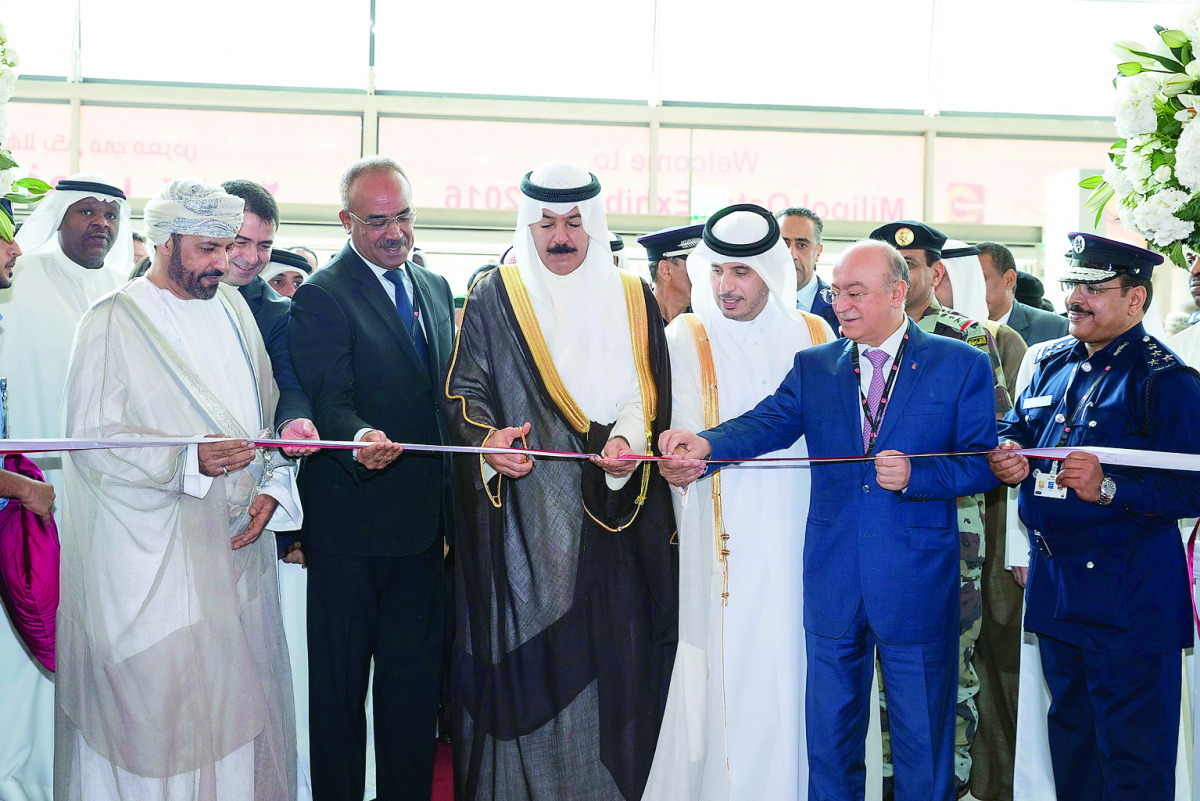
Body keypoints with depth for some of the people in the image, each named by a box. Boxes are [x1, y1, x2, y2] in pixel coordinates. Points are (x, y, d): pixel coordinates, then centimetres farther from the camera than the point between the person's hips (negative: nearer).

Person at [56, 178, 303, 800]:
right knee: (160, 706, -3)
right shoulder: (113, 321, -6)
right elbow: (90, 437, -13)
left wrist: (272, 485, -1)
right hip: (154, 557, -5)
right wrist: (189, 461, -26)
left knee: (238, 693, 9)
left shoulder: (231, 308, 13)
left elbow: (267, 410, 15)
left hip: (237, 540, 6)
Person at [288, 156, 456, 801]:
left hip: (423, 525, 6)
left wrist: (452, 506, 13)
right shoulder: (321, 296, -10)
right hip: (351, 527, -6)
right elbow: (329, 400, -21)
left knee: (415, 680, 16)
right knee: (340, 682, 6)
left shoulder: (435, 288, 12)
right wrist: (359, 438, -44)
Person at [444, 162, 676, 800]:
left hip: (608, 517, 1)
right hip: (518, 516, -1)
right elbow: (464, 390, 1)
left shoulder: (633, 301, 11)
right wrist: (487, 440, -19)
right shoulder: (492, 297, 6)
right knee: (519, 647, 0)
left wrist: (627, 441, -14)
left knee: (606, 652, 1)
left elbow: (648, 394, 6)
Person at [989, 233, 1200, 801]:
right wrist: (1006, 456, 2)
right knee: (1070, 733, 20)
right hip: (1054, 581, 7)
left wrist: (1108, 488, -28)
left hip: (1129, 597, -7)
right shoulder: (1051, 362, 10)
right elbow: (1015, 429, 24)